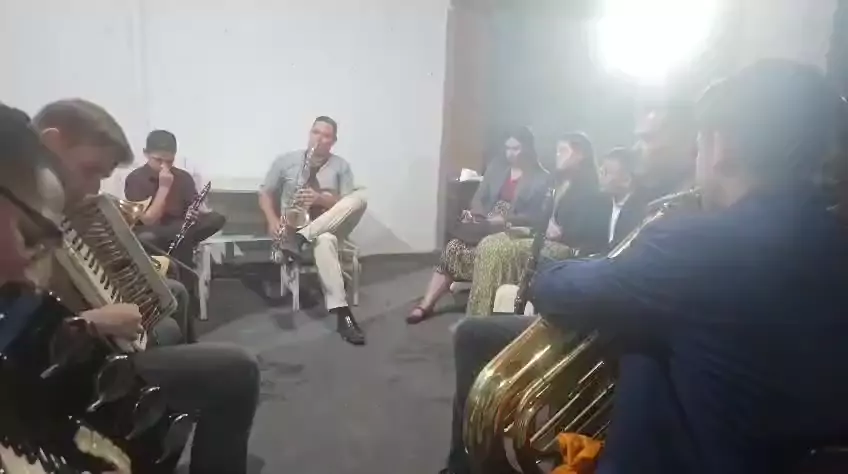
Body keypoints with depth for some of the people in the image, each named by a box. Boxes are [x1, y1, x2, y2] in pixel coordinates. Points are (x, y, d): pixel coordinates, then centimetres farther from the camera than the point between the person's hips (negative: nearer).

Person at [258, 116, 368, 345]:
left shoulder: (341, 166, 8)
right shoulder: (286, 160, 7)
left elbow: (348, 204, 1)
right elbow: (265, 193, 10)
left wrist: (320, 199, -17)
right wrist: (273, 220, -9)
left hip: (329, 225, 2)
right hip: (293, 225, -2)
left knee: (361, 197, -27)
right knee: (325, 240, -40)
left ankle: (303, 238, -35)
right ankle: (342, 314, -47)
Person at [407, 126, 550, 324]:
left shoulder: (541, 178, -1)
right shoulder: (496, 166, 13)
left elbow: (533, 216, -8)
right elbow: (479, 197, 11)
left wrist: (503, 220, -21)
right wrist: (474, 213, -10)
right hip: (485, 224, 4)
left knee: (473, 254, -31)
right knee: (453, 248, -22)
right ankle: (425, 305, -22)